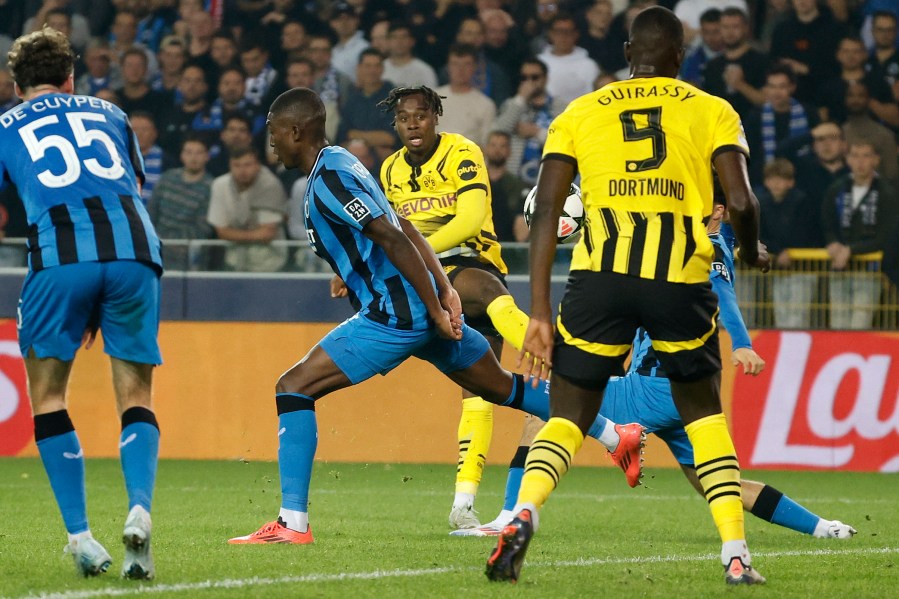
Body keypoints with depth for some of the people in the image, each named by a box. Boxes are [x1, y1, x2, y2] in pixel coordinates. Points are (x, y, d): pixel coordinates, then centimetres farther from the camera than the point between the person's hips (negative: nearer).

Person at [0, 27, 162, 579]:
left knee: (47, 396, 13)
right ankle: (140, 510, -15)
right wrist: (104, 308, 38)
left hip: (61, 254, -2)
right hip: (135, 249, 2)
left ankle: (80, 535, 3)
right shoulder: (109, 114, 29)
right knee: (136, 398, 10)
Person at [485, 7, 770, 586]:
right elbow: (741, 203, -1)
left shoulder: (580, 113, 14)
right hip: (682, 279, 0)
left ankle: (523, 514, -18)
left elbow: (546, 213, 5)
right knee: (704, 413, 20)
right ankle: (736, 553, 11)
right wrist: (752, 251, 22)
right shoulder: (712, 112, 11)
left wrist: (540, 313, 5)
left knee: (569, 418, 11)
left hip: (599, 278, 0)